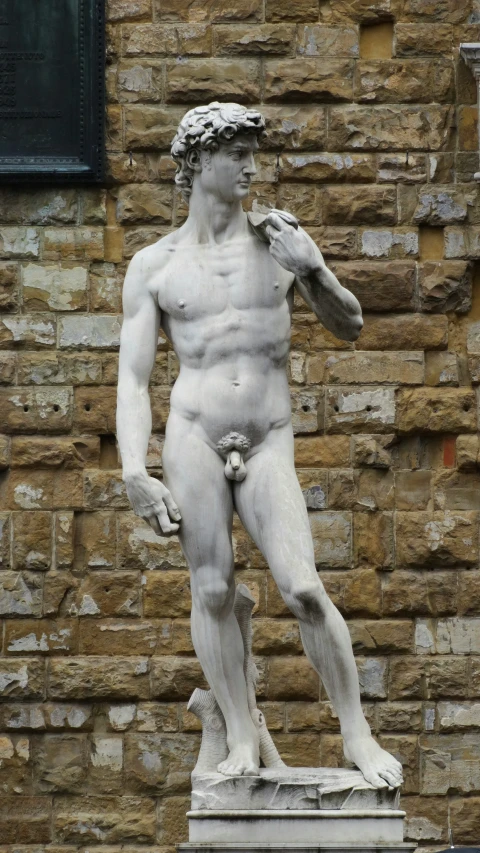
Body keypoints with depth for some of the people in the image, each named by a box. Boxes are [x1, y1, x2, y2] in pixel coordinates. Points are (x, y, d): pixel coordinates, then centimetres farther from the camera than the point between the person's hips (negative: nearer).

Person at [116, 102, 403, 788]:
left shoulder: (279, 242, 11)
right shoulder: (153, 267, 7)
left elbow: (350, 328, 19)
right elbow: (133, 379, 5)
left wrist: (314, 272, -2)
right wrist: (135, 475, -7)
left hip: (269, 447, 1)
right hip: (194, 439, -1)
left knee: (304, 590, -10)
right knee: (212, 590, -4)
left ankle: (358, 736, 0)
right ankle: (242, 740, 5)